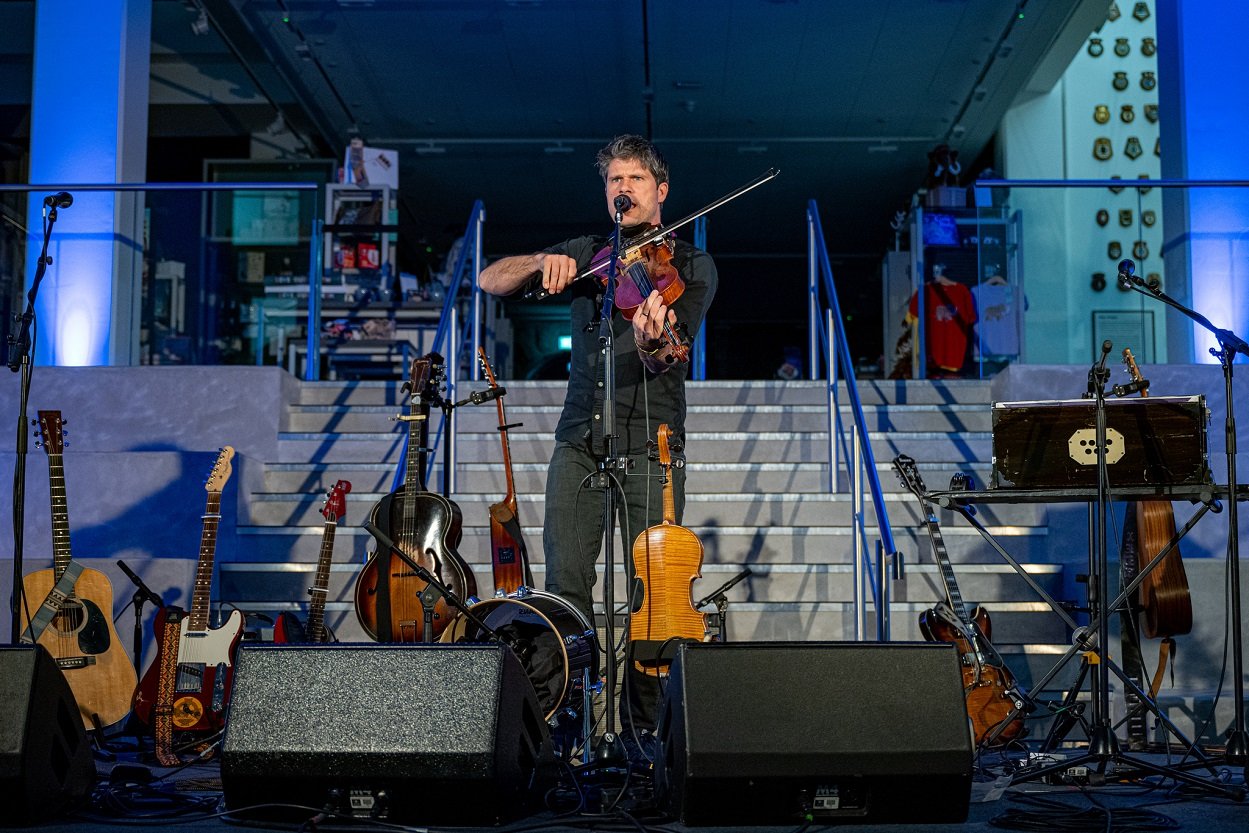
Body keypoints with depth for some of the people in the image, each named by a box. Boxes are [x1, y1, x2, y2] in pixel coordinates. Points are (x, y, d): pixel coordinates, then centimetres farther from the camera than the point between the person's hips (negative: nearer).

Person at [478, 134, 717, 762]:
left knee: (652, 588, -6)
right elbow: (490, 281, 11)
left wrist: (653, 341, -35)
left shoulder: (691, 266, 5)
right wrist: (542, 262, -9)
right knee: (565, 583, -6)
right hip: (580, 436, 3)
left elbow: (666, 358, -11)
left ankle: (643, 727, 7)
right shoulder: (587, 255, 16)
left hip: (650, 441, -2)